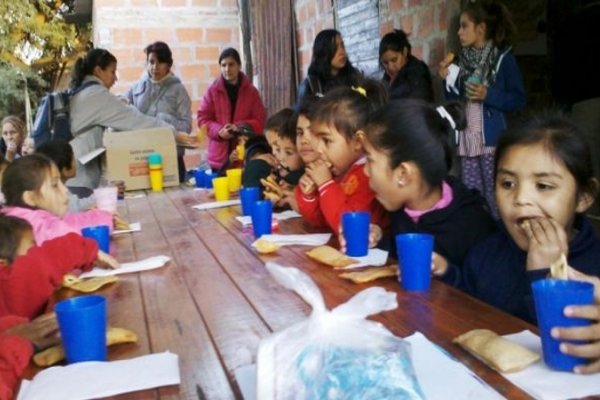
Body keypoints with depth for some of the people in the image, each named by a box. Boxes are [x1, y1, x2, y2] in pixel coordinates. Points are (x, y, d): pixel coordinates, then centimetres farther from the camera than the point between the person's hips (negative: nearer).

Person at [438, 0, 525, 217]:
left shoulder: (503, 58, -5)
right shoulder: (464, 59, 11)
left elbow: (519, 100, -6)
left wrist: (488, 95, -17)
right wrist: (448, 79, -1)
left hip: (491, 138, -5)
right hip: (467, 139, 6)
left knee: (494, 196, 0)